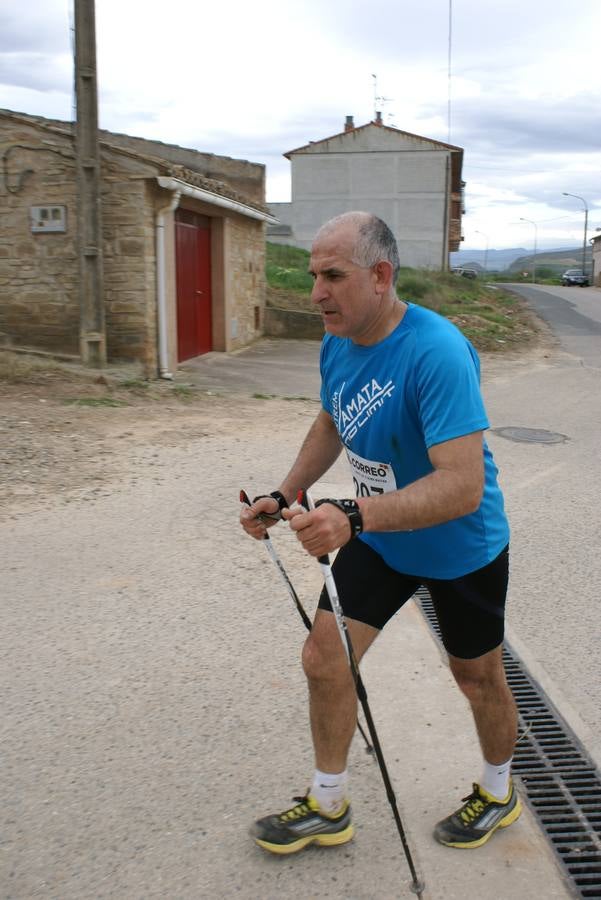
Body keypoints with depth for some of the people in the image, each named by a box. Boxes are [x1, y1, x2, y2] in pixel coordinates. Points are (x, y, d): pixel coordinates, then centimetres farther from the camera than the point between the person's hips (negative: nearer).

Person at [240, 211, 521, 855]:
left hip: (461, 547, -6)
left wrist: (353, 516, -50)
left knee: (478, 678, 15)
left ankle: (498, 793, 46)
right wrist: (284, 498, 0)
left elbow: (463, 486, -40)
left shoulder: (437, 353, -33)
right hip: (377, 539, 6)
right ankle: (328, 807, 25)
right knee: (323, 657, 1)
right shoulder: (336, 345, -8)